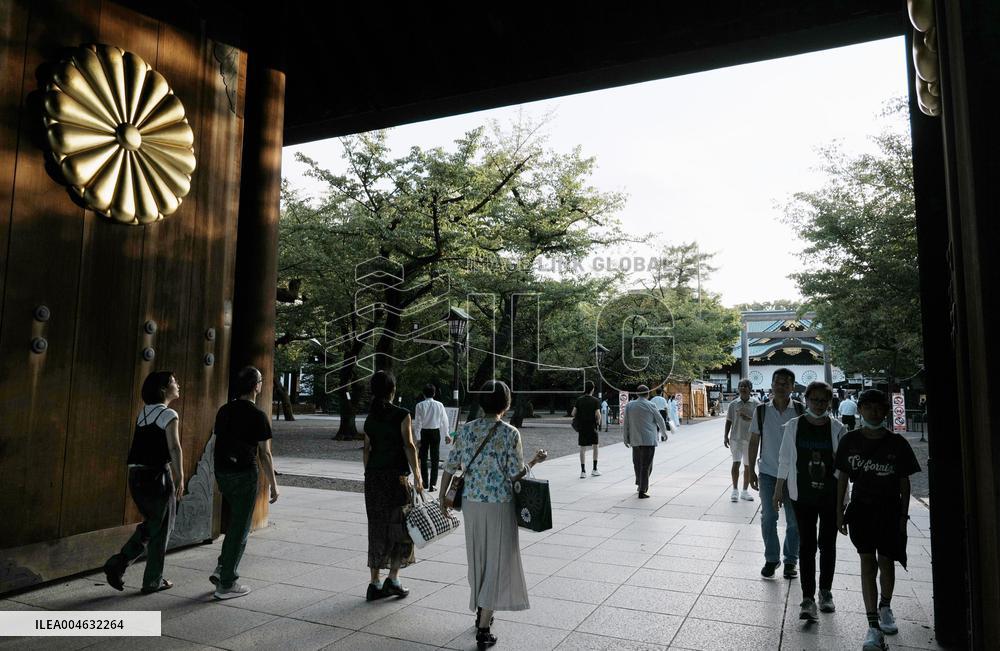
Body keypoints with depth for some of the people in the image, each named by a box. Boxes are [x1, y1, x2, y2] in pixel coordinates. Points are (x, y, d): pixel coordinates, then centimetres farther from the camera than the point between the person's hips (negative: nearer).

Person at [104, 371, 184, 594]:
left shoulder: (143, 412, 12)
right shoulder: (168, 415, -11)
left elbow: (145, 445, 14)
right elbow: (175, 448, -20)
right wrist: (180, 478, -15)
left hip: (136, 475, 7)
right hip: (157, 475, -7)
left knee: (149, 525, 22)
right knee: (160, 529, 7)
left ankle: (117, 564, 11)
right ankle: (153, 581, 16)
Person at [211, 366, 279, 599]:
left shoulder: (224, 411, 6)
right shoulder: (258, 416, -14)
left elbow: (219, 441, 12)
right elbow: (264, 454, -12)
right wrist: (272, 484, -5)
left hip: (222, 473, 7)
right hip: (244, 475, -7)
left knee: (236, 521, 24)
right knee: (240, 528, 3)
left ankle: (222, 568, 21)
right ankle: (226, 584, 10)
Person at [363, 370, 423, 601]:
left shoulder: (370, 417, 7)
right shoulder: (401, 415, -10)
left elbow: (366, 449, 9)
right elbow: (409, 446, -14)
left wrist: (369, 475, 16)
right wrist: (417, 476, -11)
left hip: (373, 477, 5)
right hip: (395, 477, -5)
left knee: (377, 528, 11)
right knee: (401, 526, 8)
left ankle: (375, 584, 16)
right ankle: (393, 579, 7)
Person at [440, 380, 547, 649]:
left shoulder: (466, 429, -2)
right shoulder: (510, 433, -13)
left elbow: (451, 466, -1)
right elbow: (515, 474, -13)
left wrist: (442, 497, 11)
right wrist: (535, 460, 5)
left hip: (471, 503, 4)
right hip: (499, 505, -4)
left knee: (478, 559, 21)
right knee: (497, 563, 7)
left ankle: (481, 612, 38)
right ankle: (483, 629, 7)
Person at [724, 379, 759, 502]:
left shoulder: (756, 404, -2)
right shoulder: (733, 404, 2)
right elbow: (729, 421, 7)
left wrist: (748, 418, -23)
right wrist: (726, 436, 2)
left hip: (750, 439, 0)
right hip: (736, 438, 0)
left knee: (748, 466, 9)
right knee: (736, 463, -8)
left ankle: (745, 490, 22)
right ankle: (735, 490, 3)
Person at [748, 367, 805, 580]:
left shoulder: (800, 411, -5)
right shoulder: (761, 411, -2)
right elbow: (754, 442, 4)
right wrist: (751, 471, 3)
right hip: (768, 473, 1)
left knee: (794, 520, 10)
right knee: (768, 518, 8)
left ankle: (791, 560, 25)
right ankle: (771, 559, 22)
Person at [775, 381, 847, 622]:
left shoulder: (837, 428, -3)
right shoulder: (794, 426, -3)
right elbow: (784, 459, 3)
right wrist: (779, 489, 5)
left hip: (831, 495, 1)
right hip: (803, 495, -1)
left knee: (828, 544, 12)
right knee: (806, 545, 0)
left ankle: (825, 591, 29)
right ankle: (807, 598, 4)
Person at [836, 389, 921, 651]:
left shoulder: (897, 443, -4)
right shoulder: (850, 441, -3)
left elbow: (904, 482, 3)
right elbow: (843, 477, 3)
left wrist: (903, 515, 2)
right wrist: (839, 511, 3)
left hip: (889, 511, 1)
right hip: (861, 509, -1)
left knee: (886, 562, 12)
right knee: (867, 563, -6)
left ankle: (885, 607, 40)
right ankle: (874, 626, -5)